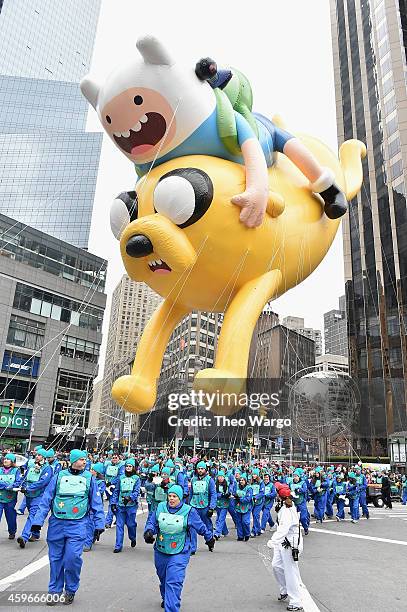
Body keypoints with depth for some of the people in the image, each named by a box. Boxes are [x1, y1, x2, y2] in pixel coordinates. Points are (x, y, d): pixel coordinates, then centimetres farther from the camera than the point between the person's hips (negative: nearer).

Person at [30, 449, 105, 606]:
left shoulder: (89, 478, 4)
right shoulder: (59, 476, 4)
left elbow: (97, 503, 6)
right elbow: (46, 500, 5)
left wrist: (99, 525, 1)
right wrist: (38, 521, -2)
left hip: (77, 524, -1)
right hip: (56, 523, 2)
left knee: (73, 556, -9)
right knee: (55, 558, 9)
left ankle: (70, 590, 14)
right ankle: (55, 590, 28)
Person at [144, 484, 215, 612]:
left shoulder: (189, 511, -12)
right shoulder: (160, 507, -6)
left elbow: (201, 527, 1)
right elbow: (151, 522, 3)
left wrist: (210, 539, 13)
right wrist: (148, 532, -18)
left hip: (179, 553, -4)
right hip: (160, 552, 5)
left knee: (174, 582, -15)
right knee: (163, 578, 25)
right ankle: (165, 598, 53)